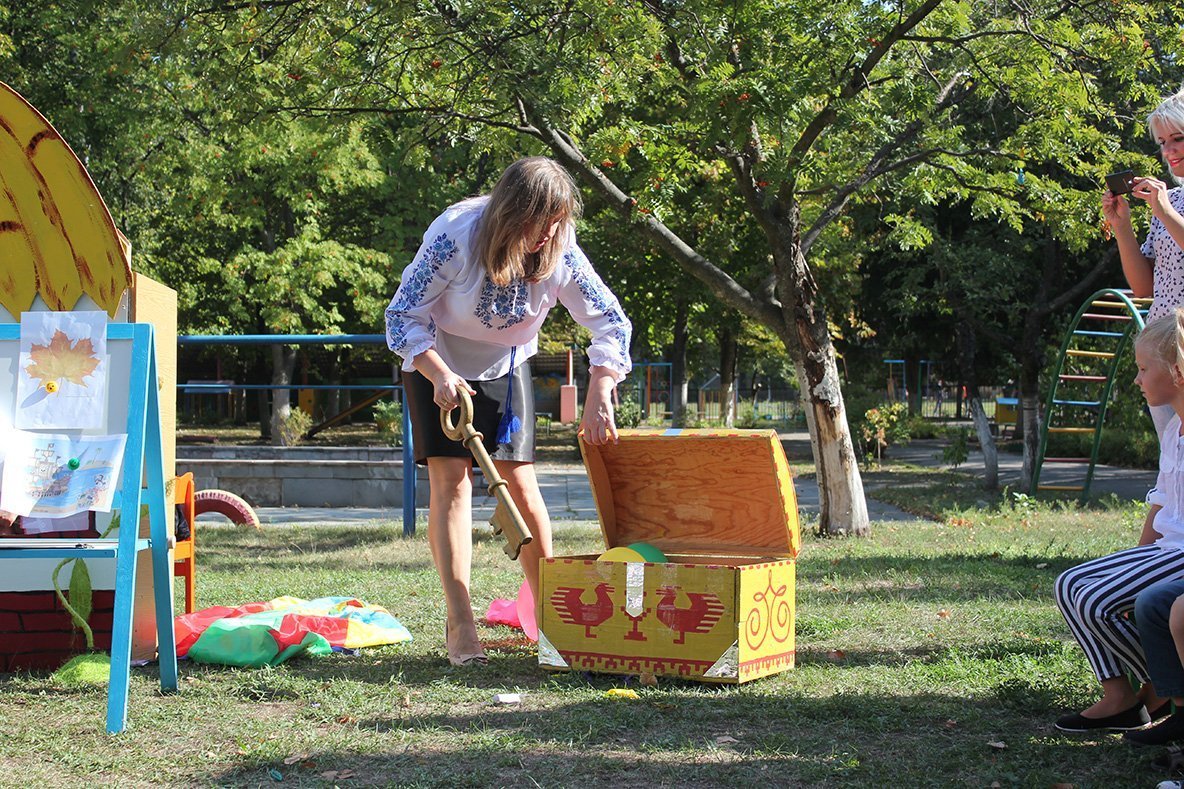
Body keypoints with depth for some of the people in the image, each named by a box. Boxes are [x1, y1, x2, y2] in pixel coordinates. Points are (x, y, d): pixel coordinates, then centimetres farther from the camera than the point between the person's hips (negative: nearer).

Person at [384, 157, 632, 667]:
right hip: (436, 364, -2)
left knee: (520, 482, -6)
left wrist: (598, 399, -26)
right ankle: (460, 626, -12)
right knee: (450, 480, -12)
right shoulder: (454, 236, -29)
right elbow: (404, 316, -23)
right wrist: (440, 376, -37)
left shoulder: (559, 249, -20)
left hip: (505, 367, 3)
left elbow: (610, 323, -14)